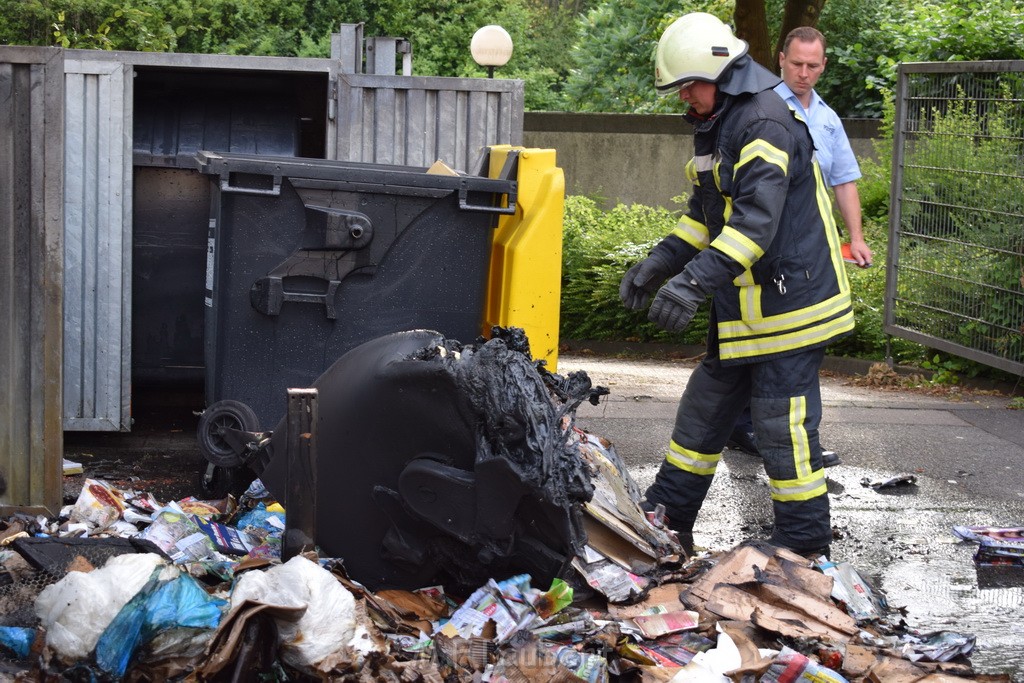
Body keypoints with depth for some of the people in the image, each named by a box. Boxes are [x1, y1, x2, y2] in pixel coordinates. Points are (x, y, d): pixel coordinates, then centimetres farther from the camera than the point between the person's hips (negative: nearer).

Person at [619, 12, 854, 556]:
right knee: (703, 409, 17)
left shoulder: (766, 124, -20)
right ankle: (665, 523, 29)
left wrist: (695, 281, -39)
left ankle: (804, 549, 4)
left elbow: (757, 219, -31)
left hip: (787, 304, -10)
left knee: (783, 430, -6)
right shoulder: (716, 125, 13)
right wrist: (660, 262, 10)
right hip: (742, 309, 10)